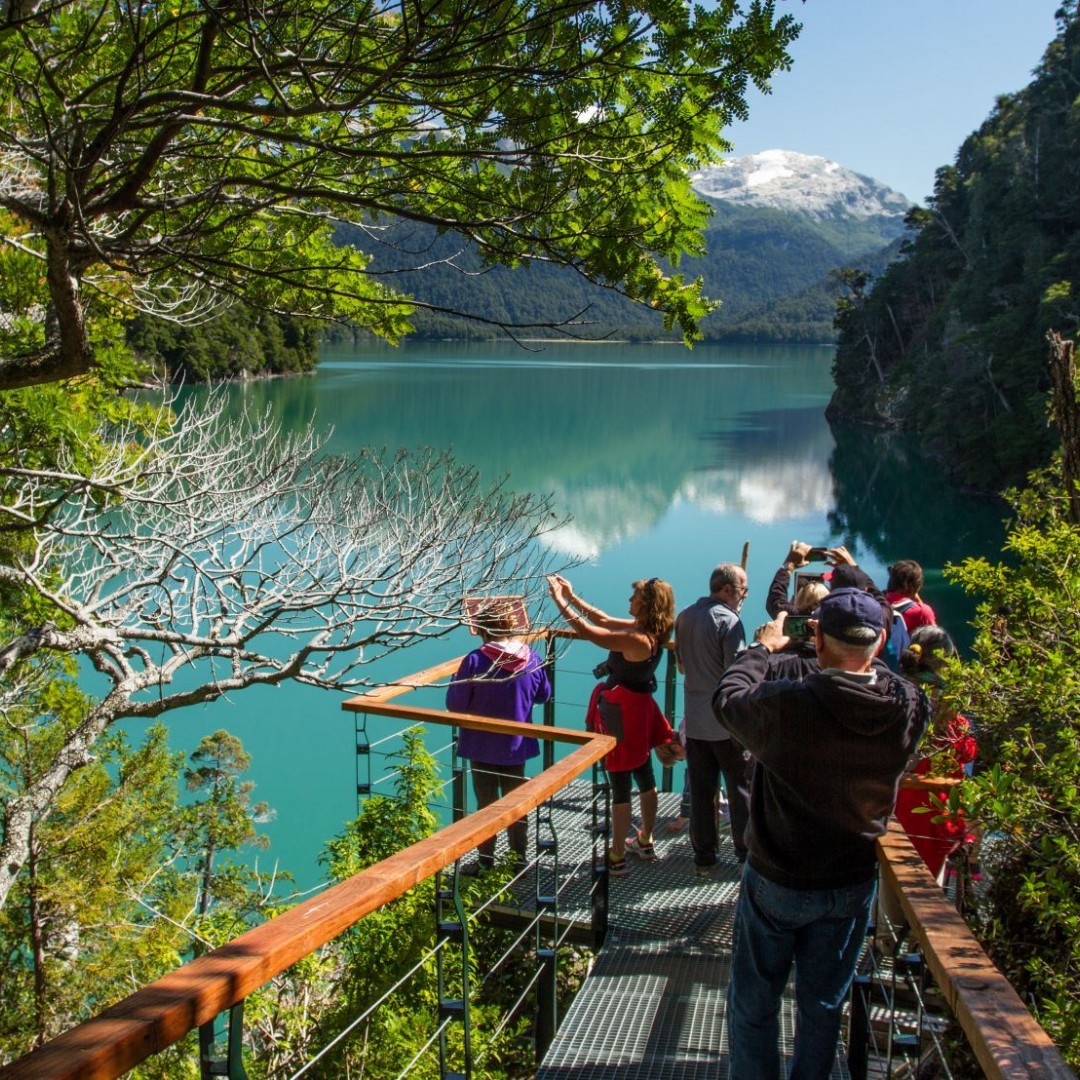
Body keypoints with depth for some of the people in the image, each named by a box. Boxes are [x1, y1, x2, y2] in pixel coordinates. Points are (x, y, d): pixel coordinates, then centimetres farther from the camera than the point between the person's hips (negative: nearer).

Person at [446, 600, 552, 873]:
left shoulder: (475, 661, -22)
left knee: (487, 804, 11)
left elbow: (455, 704, -16)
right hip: (516, 745, 4)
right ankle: (519, 858, 28)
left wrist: (458, 678, 2)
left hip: (482, 746, -4)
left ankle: (486, 862, 20)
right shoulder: (531, 658, -8)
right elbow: (543, 695, 6)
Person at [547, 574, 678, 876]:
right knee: (645, 777, 21)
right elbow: (605, 621, 9)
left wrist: (560, 601, -17)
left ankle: (617, 858, 13)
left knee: (620, 786, 2)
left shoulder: (637, 640, -28)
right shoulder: (646, 630, -1)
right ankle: (645, 843, 38)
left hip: (622, 713, -10)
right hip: (638, 707, 10)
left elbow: (588, 631, -27)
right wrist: (572, 597, 8)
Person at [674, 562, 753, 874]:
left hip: (694, 720, 6)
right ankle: (747, 853, 18)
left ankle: (704, 858, 17)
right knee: (741, 789, 9)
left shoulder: (684, 617, 6)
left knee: (700, 791, 10)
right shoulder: (729, 620, -16)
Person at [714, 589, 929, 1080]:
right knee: (823, 1006, 22)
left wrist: (761, 647, 5)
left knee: (754, 1004, 17)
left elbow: (727, 699, -9)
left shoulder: (785, 703, -29)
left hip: (776, 881, -3)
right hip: (852, 886, 3)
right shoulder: (911, 708, -19)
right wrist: (859, 654, 10)